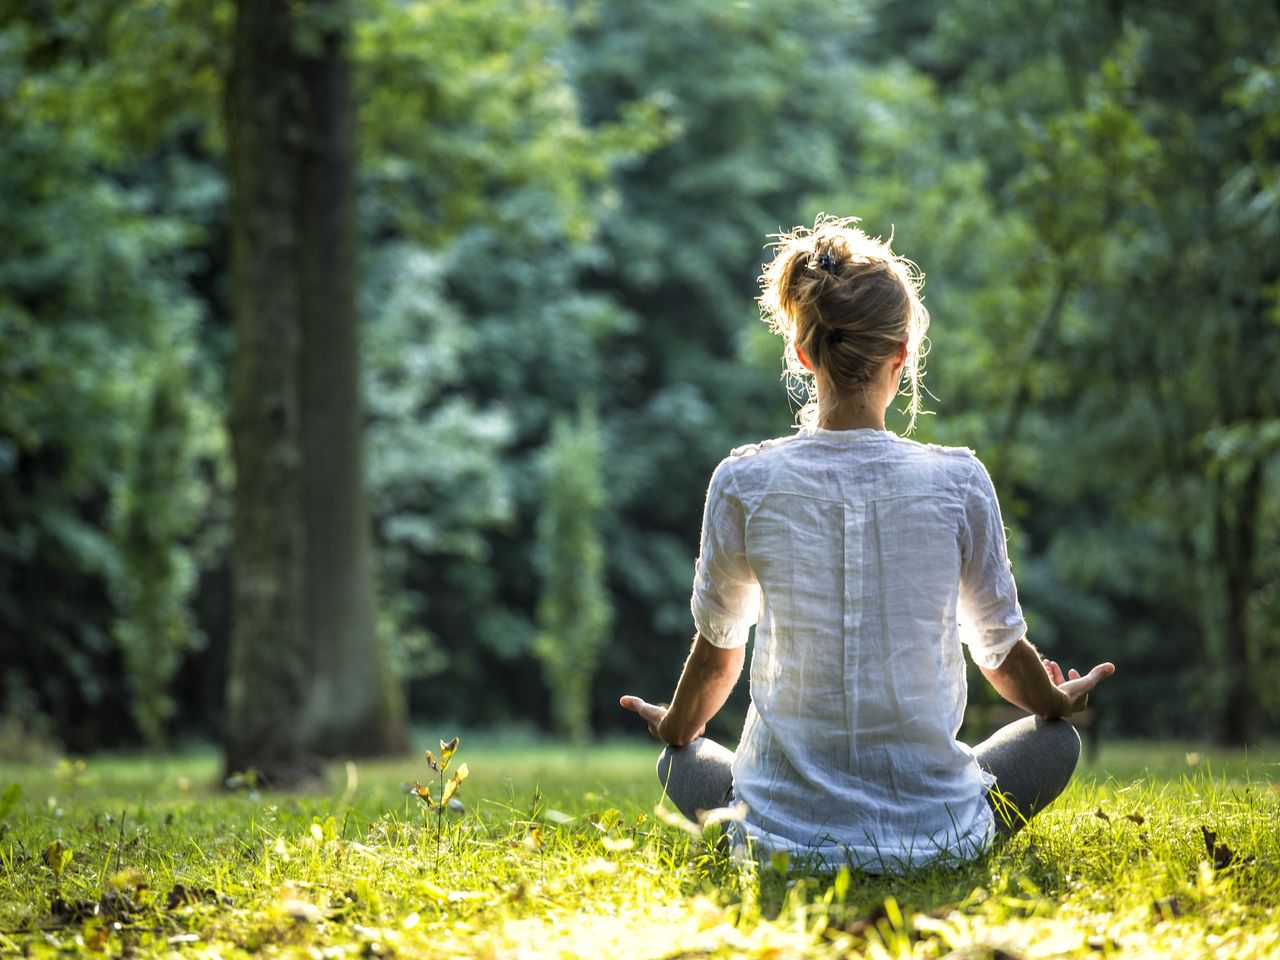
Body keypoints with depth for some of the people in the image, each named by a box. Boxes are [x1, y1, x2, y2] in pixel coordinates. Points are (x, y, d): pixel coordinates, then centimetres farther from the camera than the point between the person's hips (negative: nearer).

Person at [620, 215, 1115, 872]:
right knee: (1056, 739, 27)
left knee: (681, 764, 32)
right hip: (933, 832, 0)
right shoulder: (958, 481, -10)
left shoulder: (744, 483, -9)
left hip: (785, 834, 0)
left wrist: (676, 731, 28)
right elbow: (1001, 651, 4)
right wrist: (1060, 704, 28)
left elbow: (717, 649, 6)